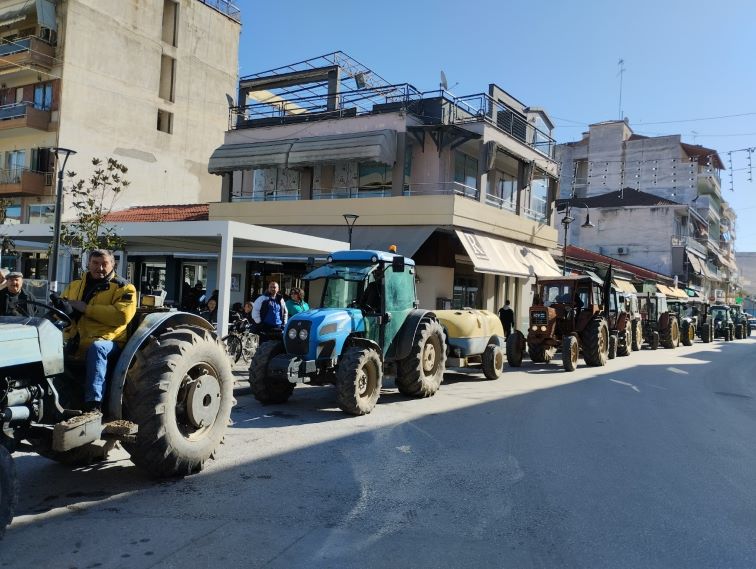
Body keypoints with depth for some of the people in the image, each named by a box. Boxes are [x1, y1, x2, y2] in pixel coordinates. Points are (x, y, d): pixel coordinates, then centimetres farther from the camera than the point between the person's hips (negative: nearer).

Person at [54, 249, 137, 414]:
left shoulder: (123, 288, 4)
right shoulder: (75, 286, 20)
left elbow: (122, 315, -13)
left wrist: (86, 308, -13)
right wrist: (63, 308, -14)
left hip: (107, 344, -4)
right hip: (76, 344, 5)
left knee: (96, 347, -36)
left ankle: (94, 405, -39)